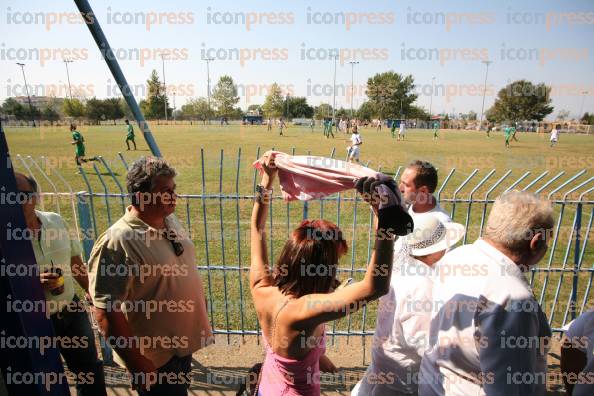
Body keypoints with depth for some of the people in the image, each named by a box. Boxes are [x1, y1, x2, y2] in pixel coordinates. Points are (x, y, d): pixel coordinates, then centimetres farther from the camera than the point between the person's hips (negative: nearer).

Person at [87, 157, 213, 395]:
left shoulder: (171, 221, -2)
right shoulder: (116, 243, -26)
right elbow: (106, 312, -25)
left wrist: (198, 321, 15)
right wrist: (137, 365, -20)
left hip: (182, 342, 7)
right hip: (154, 359, -7)